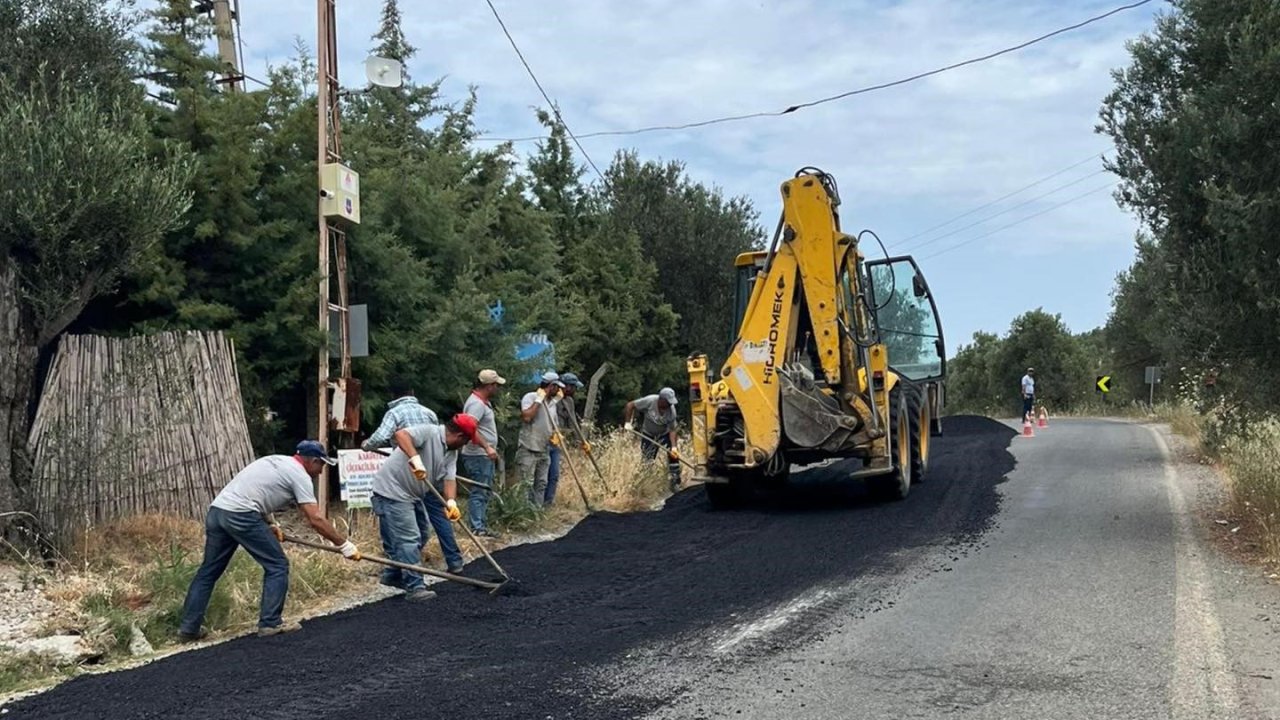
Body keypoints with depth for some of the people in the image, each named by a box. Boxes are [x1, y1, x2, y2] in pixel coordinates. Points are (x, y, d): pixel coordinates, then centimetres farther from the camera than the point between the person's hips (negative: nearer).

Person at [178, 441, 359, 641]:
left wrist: (271, 525, 28)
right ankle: (270, 623, 5)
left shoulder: (278, 462, 26)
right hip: (241, 515, -9)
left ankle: (189, 628, 18)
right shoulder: (299, 475, 0)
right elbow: (315, 519, -6)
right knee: (277, 566, 4)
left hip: (216, 510, 9)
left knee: (209, 571, 16)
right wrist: (344, 545, -1)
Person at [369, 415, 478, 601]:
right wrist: (416, 459, -46)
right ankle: (414, 587, -8)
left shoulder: (451, 453, 8)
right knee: (409, 539, -11)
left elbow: (449, 479, -4)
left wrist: (451, 502, -22)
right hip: (392, 491, -10)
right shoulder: (429, 432, -19)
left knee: (421, 535, 18)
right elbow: (400, 434, -35)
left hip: (413, 494, 10)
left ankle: (392, 575, 31)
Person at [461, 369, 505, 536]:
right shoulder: (477, 403, -19)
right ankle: (477, 528, -6)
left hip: (485, 456, 11)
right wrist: (487, 447, -35)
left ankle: (480, 525, 20)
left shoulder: (483, 401, 14)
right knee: (479, 492, -8)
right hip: (478, 456, -11)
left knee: (485, 491, 14)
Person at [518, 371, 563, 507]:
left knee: (541, 484, 7)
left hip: (544, 451, 8)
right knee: (526, 484, -9)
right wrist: (539, 400, -18)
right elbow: (526, 417, -25)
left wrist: (555, 434, 3)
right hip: (528, 450, -8)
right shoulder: (530, 397, -8)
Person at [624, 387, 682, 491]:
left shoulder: (671, 410, -24)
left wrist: (673, 446, -31)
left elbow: (672, 430, -20)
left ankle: (675, 481, -6)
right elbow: (630, 405, -20)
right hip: (648, 434, -1)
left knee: (673, 454, -15)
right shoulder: (649, 401, -30)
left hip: (664, 434, 1)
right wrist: (627, 422, -25)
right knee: (646, 459, 0)